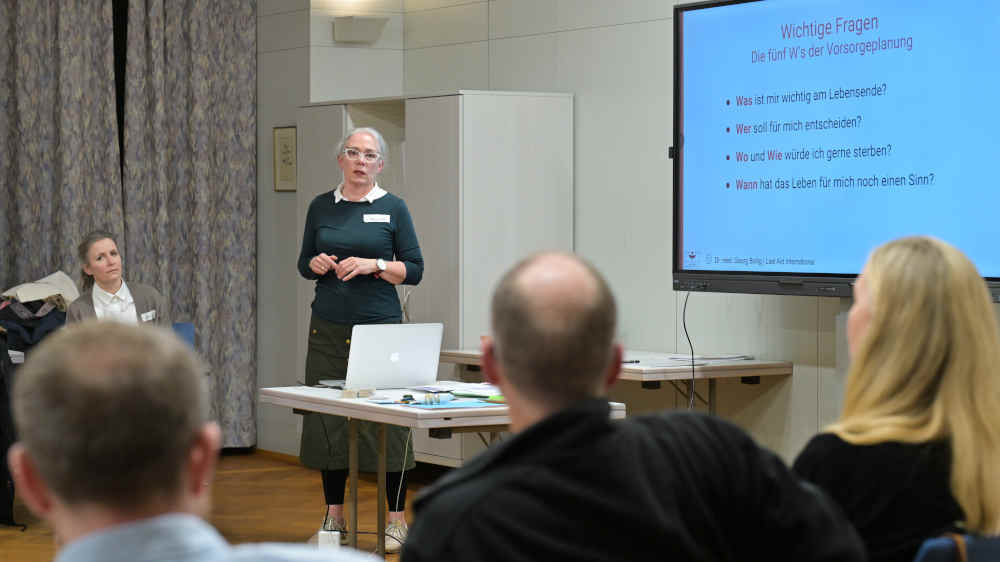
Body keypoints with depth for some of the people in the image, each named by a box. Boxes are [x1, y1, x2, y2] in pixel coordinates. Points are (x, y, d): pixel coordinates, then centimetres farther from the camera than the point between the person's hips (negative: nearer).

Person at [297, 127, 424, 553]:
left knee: (388, 421, -3)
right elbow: (304, 264, 15)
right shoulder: (322, 207, 9)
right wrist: (317, 264, -7)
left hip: (380, 326, -3)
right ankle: (334, 516, 14)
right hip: (329, 330, 3)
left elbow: (414, 270, -1)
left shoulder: (392, 208, 0)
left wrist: (374, 265, -15)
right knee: (326, 420, 3)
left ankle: (396, 520, 5)